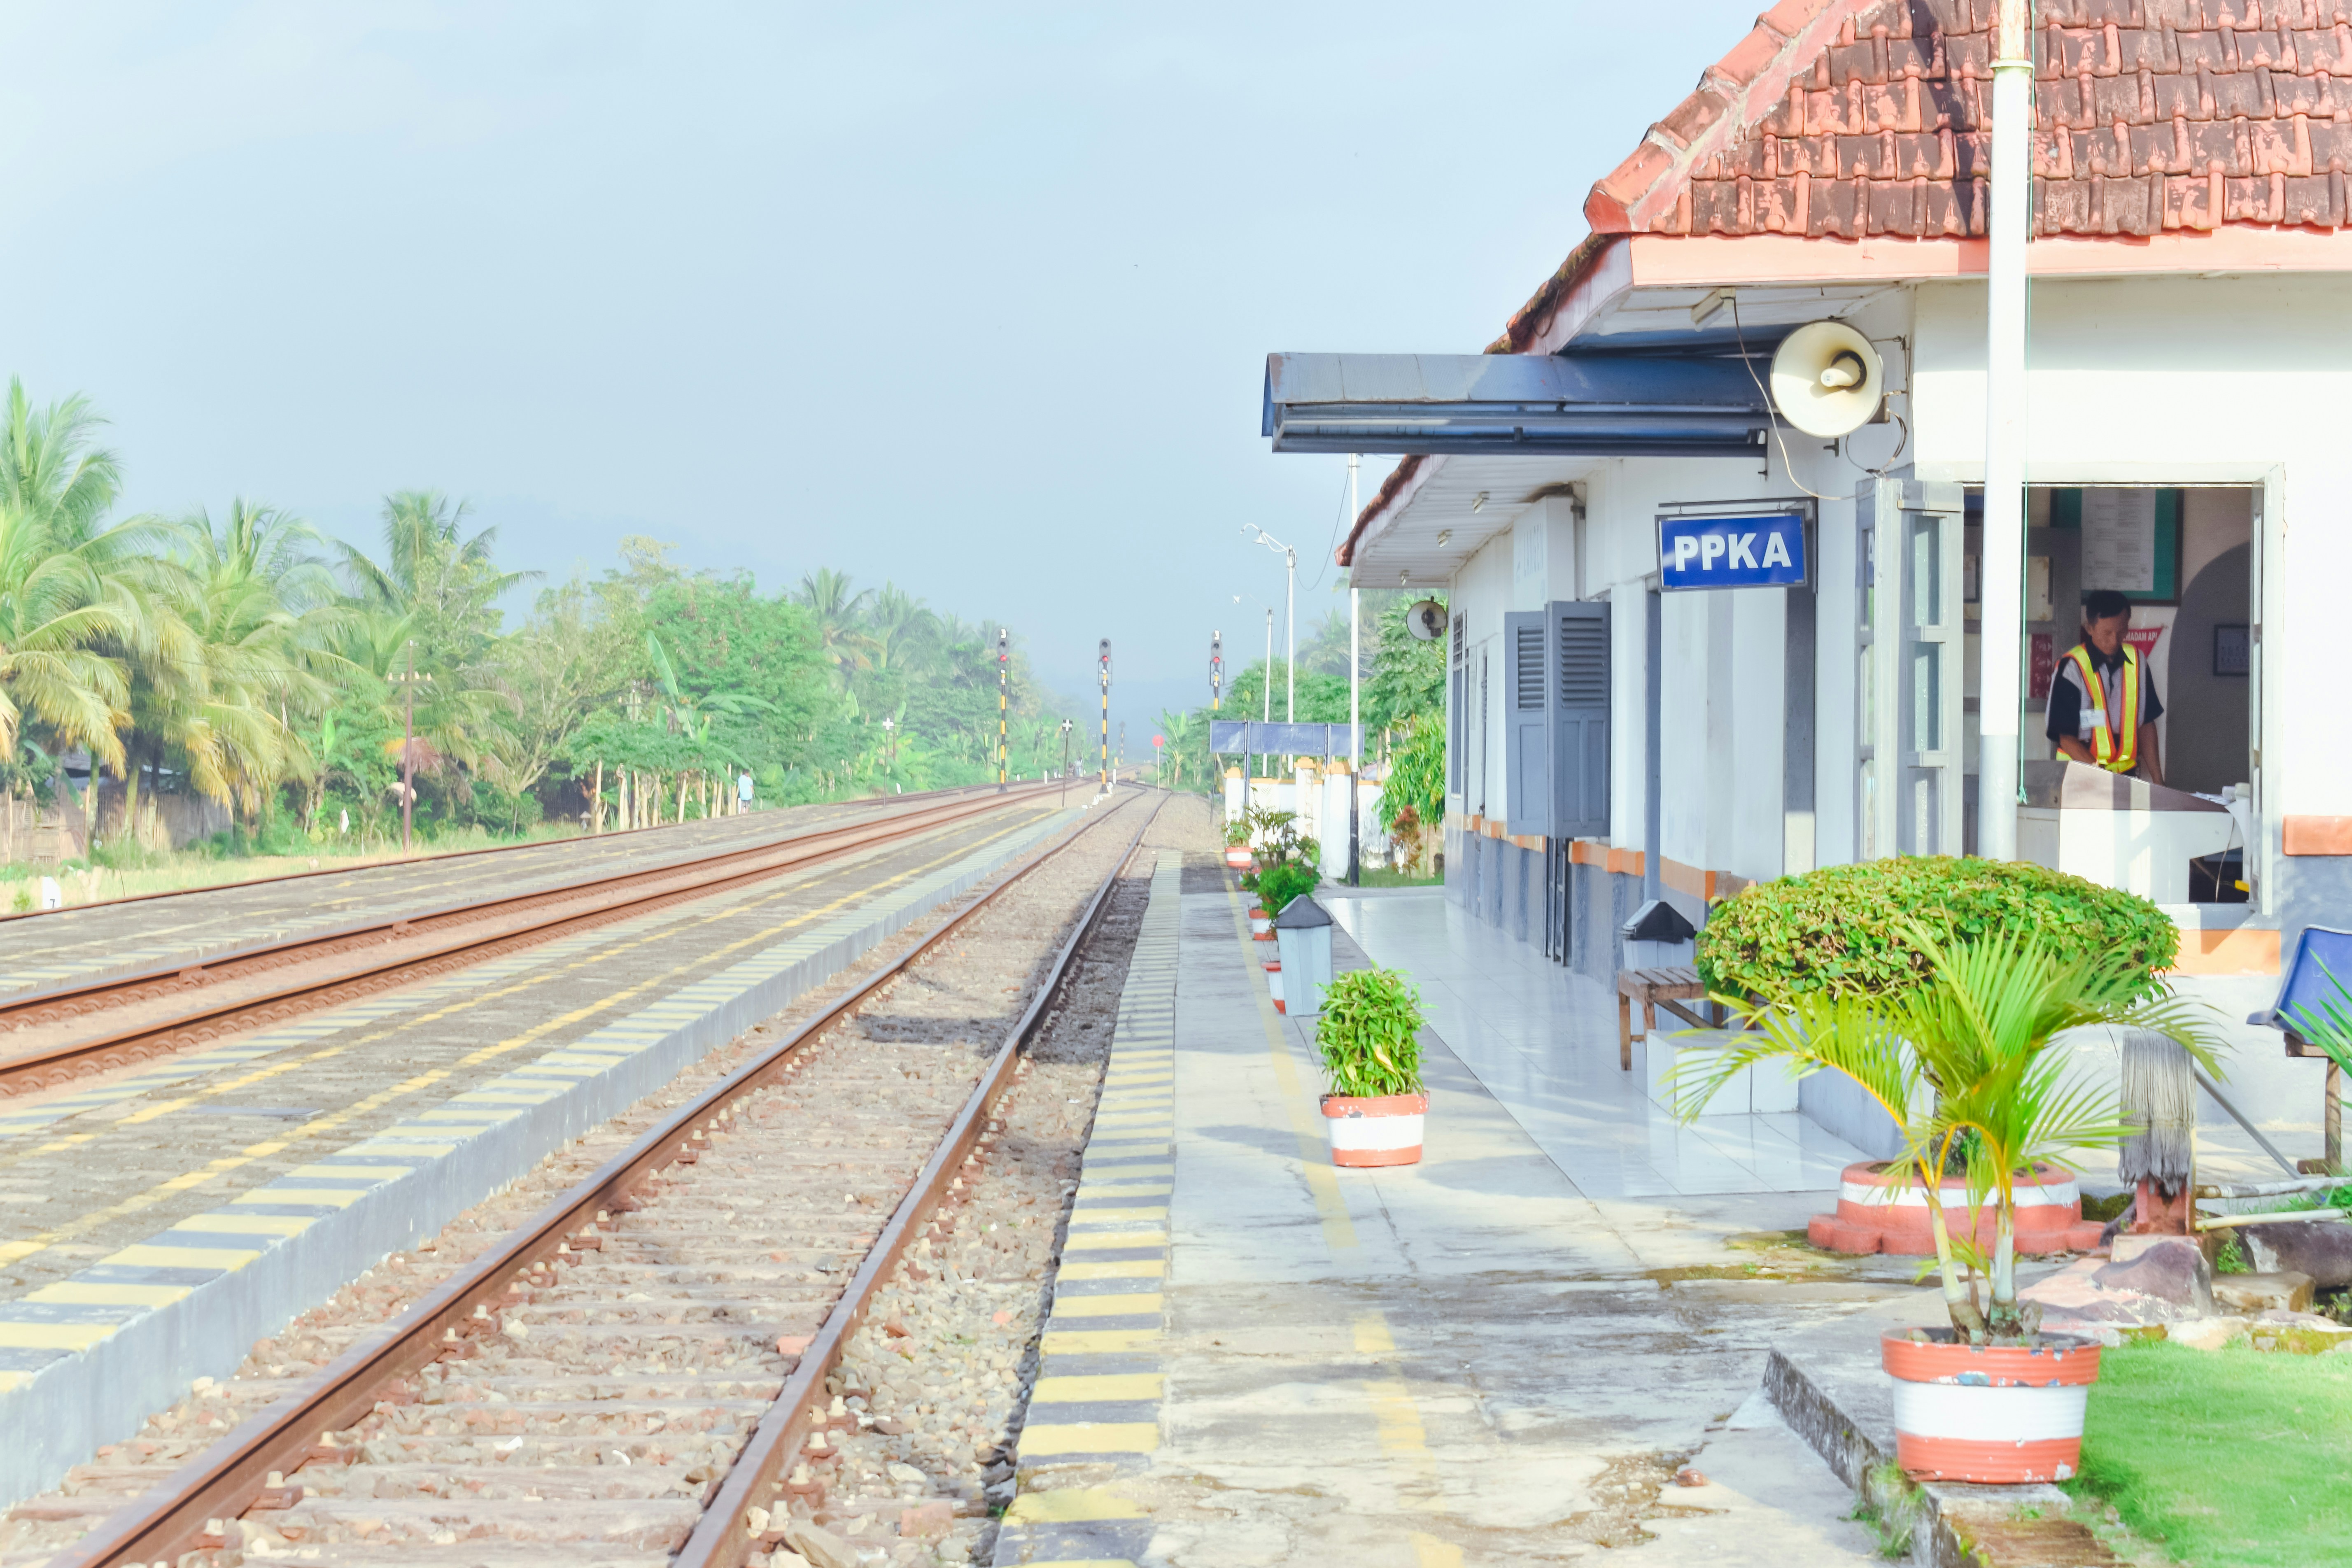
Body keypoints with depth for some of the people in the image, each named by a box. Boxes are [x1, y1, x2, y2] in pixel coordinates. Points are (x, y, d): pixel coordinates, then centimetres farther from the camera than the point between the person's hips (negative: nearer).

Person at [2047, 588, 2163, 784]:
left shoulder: (2136, 661, 7)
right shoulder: (2072, 668, -9)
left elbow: (2146, 724, 14)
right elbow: (2065, 737, -9)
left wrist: (2158, 780, 7)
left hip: (2127, 774, 4)